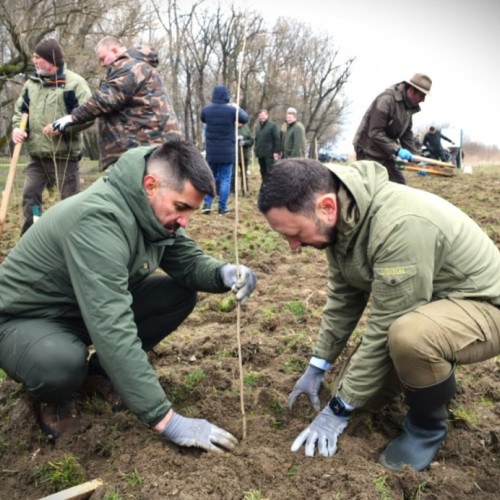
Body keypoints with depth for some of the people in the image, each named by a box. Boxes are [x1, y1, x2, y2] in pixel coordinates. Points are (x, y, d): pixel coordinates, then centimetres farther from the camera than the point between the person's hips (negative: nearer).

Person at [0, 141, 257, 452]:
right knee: (62, 366, -40)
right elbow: (112, 329, -42)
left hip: (93, 307, 7)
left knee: (181, 294, -8)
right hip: (26, 318, -7)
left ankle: (103, 370, 8)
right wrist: (166, 420, -40)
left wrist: (224, 273, -28)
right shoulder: (98, 220, -37)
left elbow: (188, 260, -3)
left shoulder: (156, 210, -11)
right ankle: (55, 394, -1)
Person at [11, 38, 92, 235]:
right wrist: (17, 128, -1)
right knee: (30, 195, 8)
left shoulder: (74, 82, -7)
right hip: (37, 155, 7)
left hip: (64, 155, -6)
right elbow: (20, 110, 20)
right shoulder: (31, 83, 13)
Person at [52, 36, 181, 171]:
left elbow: (105, 99, -16)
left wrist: (73, 117, -10)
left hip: (143, 144, -11)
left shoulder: (128, 66, -8)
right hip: (152, 140, 11)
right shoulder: (138, 65, 27)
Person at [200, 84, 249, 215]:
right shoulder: (232, 109, -11)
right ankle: (222, 207, 5)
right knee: (225, 179, 4)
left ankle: (207, 204, 6)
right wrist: (238, 108, 23)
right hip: (227, 151, -3)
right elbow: (245, 119, 8)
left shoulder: (206, 109, -2)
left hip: (211, 151, 3)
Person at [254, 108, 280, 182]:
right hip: (260, 154, 7)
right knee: (263, 172, 13)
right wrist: (256, 151, 14)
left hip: (269, 154, -7)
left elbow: (277, 139, -9)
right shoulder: (257, 126, 15)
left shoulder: (272, 125, -5)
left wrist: (276, 151, -15)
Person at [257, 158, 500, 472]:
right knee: (359, 386, 3)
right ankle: (436, 375, 27)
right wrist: (318, 366, 6)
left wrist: (340, 408, -20)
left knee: (409, 334, -38)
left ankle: (428, 424, -7)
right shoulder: (341, 216, -10)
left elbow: (386, 328, -31)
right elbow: (344, 297, 3)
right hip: (420, 307, 8)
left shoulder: (401, 225, -37)